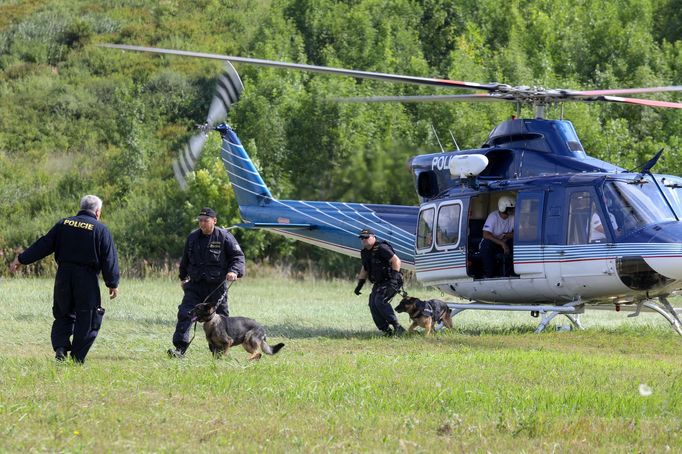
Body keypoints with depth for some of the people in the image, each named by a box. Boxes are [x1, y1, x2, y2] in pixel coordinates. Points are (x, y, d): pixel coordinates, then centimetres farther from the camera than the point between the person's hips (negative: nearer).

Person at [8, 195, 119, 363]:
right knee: (87, 320, 4)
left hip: (63, 276, 3)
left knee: (63, 315, 16)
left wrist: (21, 259, 14)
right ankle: (77, 358, 3)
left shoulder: (64, 224, 7)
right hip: (87, 279, -3)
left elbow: (43, 245, 7)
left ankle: (60, 347, -4)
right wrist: (113, 284, 1)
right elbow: (109, 259, -4)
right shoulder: (100, 229, -2)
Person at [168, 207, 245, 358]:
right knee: (185, 313, -11)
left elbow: (238, 256, -6)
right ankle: (180, 348, -14)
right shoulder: (193, 237, 7)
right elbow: (185, 259, 22)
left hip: (217, 286, -3)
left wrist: (234, 271, -23)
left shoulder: (224, 237, -6)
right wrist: (183, 277, 27)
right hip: (195, 284, 3)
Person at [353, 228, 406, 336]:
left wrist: (394, 276, -29)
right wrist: (359, 285, 22)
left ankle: (397, 327, -22)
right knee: (373, 304, -5)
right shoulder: (365, 253, 12)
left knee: (380, 300, -26)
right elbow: (364, 269, 25)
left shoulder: (381, 248, -17)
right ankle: (386, 330, 0)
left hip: (390, 282, -9)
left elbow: (396, 261, -21)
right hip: (379, 283, 9)